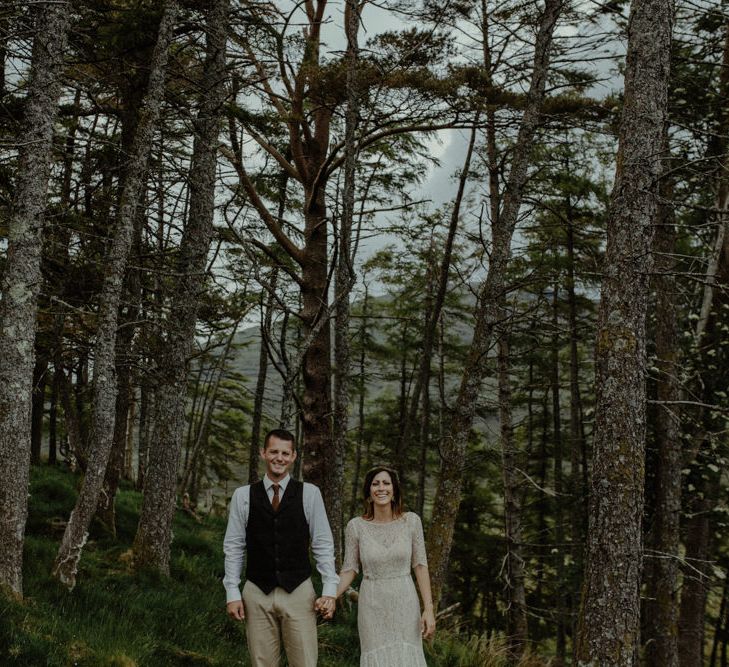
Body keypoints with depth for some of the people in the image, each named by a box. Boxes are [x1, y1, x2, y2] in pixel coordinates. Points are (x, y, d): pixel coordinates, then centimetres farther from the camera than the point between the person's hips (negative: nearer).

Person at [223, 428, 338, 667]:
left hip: (299, 592, -1)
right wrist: (232, 593, 1)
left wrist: (330, 590, -3)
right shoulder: (243, 495, 4)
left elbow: (323, 545, 2)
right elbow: (233, 547, 6)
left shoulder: (309, 493, 2)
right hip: (257, 594, 1)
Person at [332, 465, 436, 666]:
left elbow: (420, 565, -1)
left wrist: (429, 608, -5)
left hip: (405, 604, 0)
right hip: (372, 607, 0)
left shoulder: (411, 521, -3)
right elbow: (349, 569, 1)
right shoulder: (356, 526, -4)